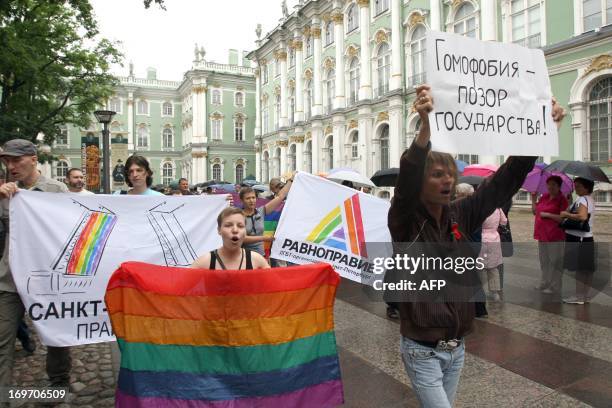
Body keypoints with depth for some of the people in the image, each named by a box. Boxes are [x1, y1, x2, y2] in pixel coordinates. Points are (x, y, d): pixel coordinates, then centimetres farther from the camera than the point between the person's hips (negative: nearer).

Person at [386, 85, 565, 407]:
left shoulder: (460, 216, -2)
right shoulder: (405, 221, -16)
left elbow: (505, 180, -4)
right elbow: (406, 180, -36)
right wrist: (425, 125, -49)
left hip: (456, 348, 6)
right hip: (422, 351, -5)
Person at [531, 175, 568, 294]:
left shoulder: (562, 200, -9)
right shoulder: (544, 197, 11)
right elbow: (535, 211, 18)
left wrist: (548, 214, -17)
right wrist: (533, 199, 7)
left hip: (554, 236, -8)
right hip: (542, 234, 8)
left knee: (555, 261, 0)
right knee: (544, 260, 18)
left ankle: (554, 287, 9)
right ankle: (544, 283, 31)